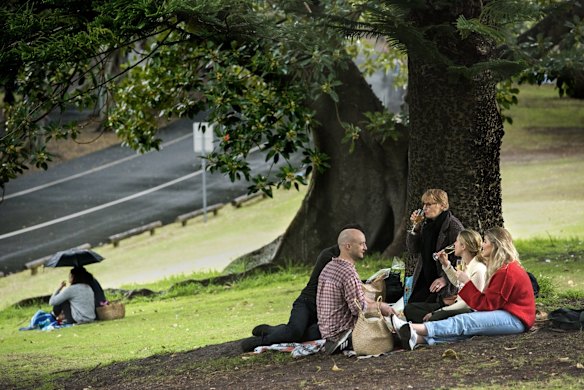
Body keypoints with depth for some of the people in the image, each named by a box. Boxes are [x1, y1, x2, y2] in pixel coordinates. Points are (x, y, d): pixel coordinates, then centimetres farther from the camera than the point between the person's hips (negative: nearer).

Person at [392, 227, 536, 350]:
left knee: (464, 322, -23)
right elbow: (490, 301, 12)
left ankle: (417, 329, -36)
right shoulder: (505, 268, 20)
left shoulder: (507, 272, -14)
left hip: (515, 320, -9)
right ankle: (418, 339, -31)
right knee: (466, 329, -11)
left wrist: (466, 282, -13)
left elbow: (487, 305, -14)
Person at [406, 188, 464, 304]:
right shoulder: (426, 224, 10)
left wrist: (445, 279, -20)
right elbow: (414, 252, 12)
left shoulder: (454, 226, -12)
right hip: (424, 281, 7)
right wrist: (416, 228, 0)